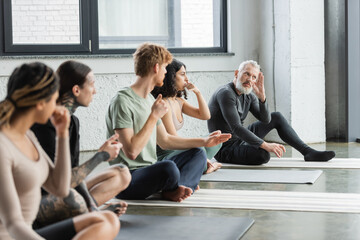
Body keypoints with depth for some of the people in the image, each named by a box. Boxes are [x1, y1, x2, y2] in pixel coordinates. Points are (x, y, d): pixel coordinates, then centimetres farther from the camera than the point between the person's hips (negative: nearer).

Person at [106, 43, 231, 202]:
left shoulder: (149, 99, 14)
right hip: (127, 179, -10)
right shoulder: (122, 101, -15)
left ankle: (174, 190, -17)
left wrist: (204, 141, 18)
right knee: (169, 167, -36)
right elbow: (131, 151, -23)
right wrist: (154, 116, -18)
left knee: (198, 154, 10)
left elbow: (164, 141, 21)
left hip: (149, 172, 10)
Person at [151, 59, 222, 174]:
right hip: (163, 156, -10)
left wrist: (197, 92, 2)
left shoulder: (179, 101, 12)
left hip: (176, 152, 10)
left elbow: (205, 115, 16)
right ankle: (203, 167, -2)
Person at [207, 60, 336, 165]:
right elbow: (236, 128, -31)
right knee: (263, 155, -36)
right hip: (225, 149, -9)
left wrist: (262, 97, -20)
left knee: (277, 117, 12)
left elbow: (265, 120, -2)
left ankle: (309, 152, 10)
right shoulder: (226, 93, -23)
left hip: (240, 139, 9)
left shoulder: (249, 95, 5)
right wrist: (265, 145, -34)